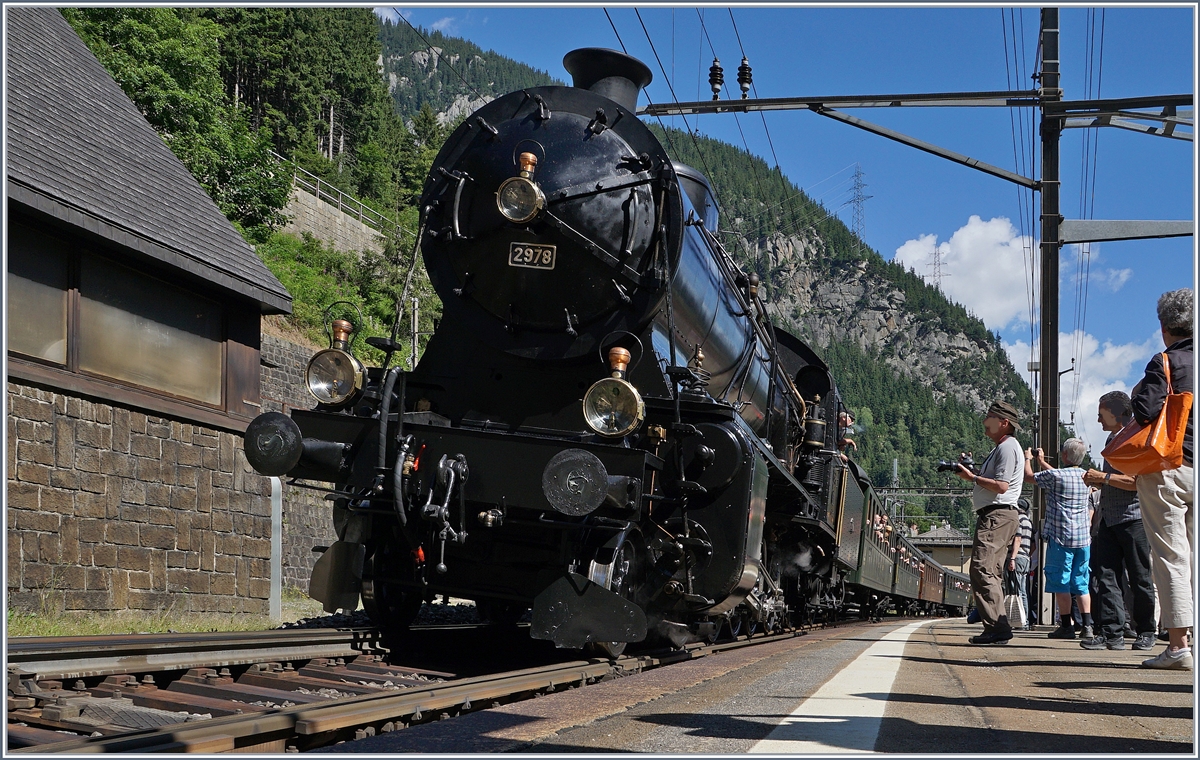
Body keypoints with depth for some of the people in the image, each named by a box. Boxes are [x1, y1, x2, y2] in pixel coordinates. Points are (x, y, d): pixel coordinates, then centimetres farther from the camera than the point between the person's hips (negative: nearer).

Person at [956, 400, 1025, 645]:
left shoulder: (1008, 447, -9)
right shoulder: (1001, 448, 24)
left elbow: (1001, 486, -19)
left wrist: (973, 477, -12)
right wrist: (970, 470, 11)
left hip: (998, 515, -11)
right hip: (994, 517, 11)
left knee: (982, 569, -18)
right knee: (991, 573, 10)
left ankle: (997, 626, -22)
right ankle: (997, 628, 11)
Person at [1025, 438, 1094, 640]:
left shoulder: (1055, 476, -12)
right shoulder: (1084, 476, 8)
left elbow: (1029, 476, 4)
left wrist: (1028, 458, 23)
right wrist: (1042, 461, 40)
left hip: (1061, 536, -6)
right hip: (1083, 537, 6)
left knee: (1060, 582, 0)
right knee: (1081, 582, 9)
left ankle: (1066, 626, -1)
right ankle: (1087, 625, 3)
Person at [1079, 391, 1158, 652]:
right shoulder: (1112, 440, 18)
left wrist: (1104, 477, -16)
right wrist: (1096, 481, 10)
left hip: (1134, 516, -8)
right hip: (1109, 519, 8)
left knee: (1140, 579, 3)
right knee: (1106, 575, -2)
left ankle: (1145, 632, 14)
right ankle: (1111, 633, -4)